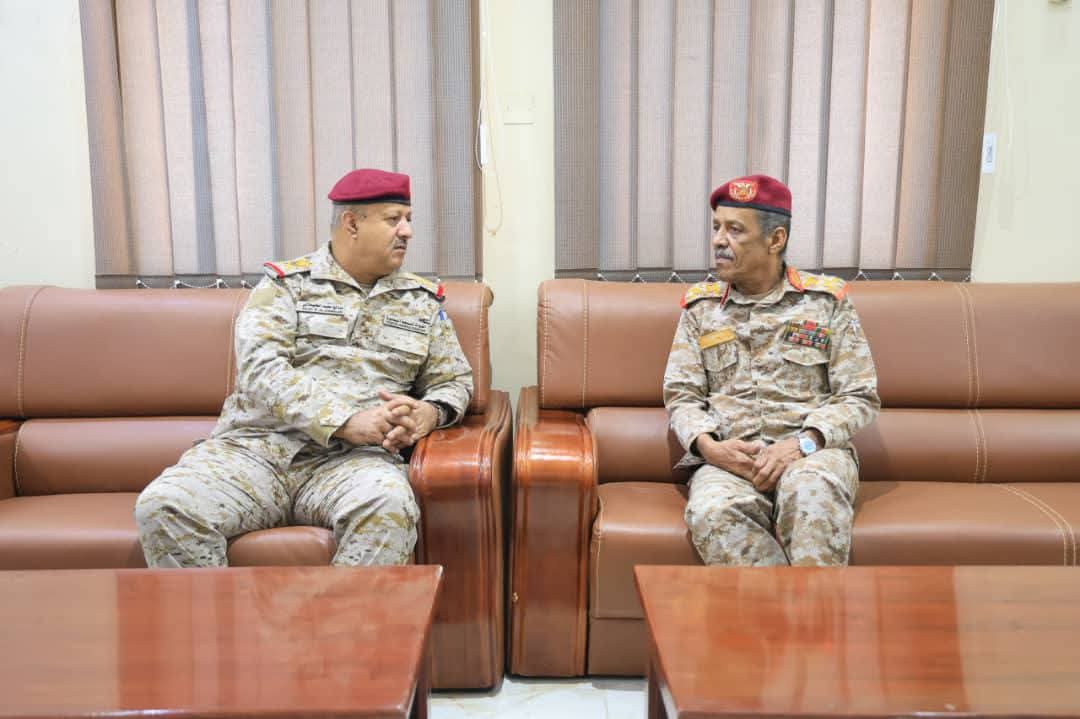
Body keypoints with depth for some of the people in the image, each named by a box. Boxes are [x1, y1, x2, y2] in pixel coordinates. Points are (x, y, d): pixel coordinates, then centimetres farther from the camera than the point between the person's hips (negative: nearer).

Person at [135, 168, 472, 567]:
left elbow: (454, 380, 18)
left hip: (351, 459, 1)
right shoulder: (286, 283, 7)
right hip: (257, 445, 0)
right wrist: (346, 421, -20)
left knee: (390, 504, -34)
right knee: (162, 506, -25)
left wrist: (429, 413, -8)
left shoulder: (423, 301, 16)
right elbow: (260, 368, -7)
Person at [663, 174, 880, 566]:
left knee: (812, 489, -38)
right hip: (728, 457, 1)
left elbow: (860, 397, 5)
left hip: (813, 451, -1)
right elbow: (681, 395, 11)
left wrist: (801, 444, -12)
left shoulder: (826, 300, 9)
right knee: (712, 512, -34)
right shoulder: (701, 306, 15)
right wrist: (708, 445, -11)